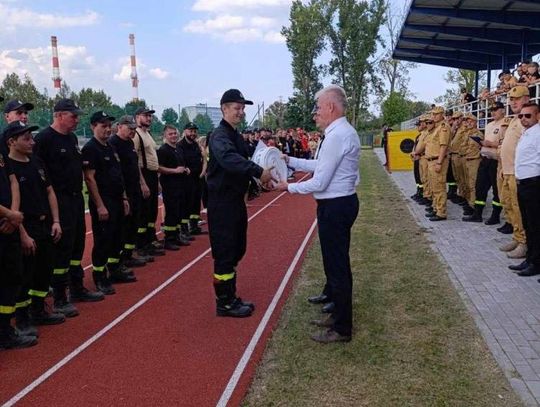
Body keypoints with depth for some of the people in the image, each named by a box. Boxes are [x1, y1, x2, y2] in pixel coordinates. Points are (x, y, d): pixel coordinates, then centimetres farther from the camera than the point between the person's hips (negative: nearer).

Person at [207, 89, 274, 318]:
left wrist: (259, 174, -2)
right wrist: (258, 172, -43)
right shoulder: (220, 135, -16)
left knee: (237, 250, 16)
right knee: (225, 253, -2)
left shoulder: (235, 135, 16)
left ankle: (230, 297, 28)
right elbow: (229, 159, -36)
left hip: (235, 200, 10)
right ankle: (224, 303, 9)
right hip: (222, 202, -10)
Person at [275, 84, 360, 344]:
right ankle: (339, 315, 36)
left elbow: (319, 183, -21)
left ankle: (342, 329, 13)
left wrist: (289, 187, -8)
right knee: (338, 263, 20)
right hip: (342, 203, 11)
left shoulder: (337, 136, -21)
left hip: (334, 206, -11)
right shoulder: (343, 132, 11)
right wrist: (290, 161, 14)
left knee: (336, 266, 0)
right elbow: (320, 165, 16)